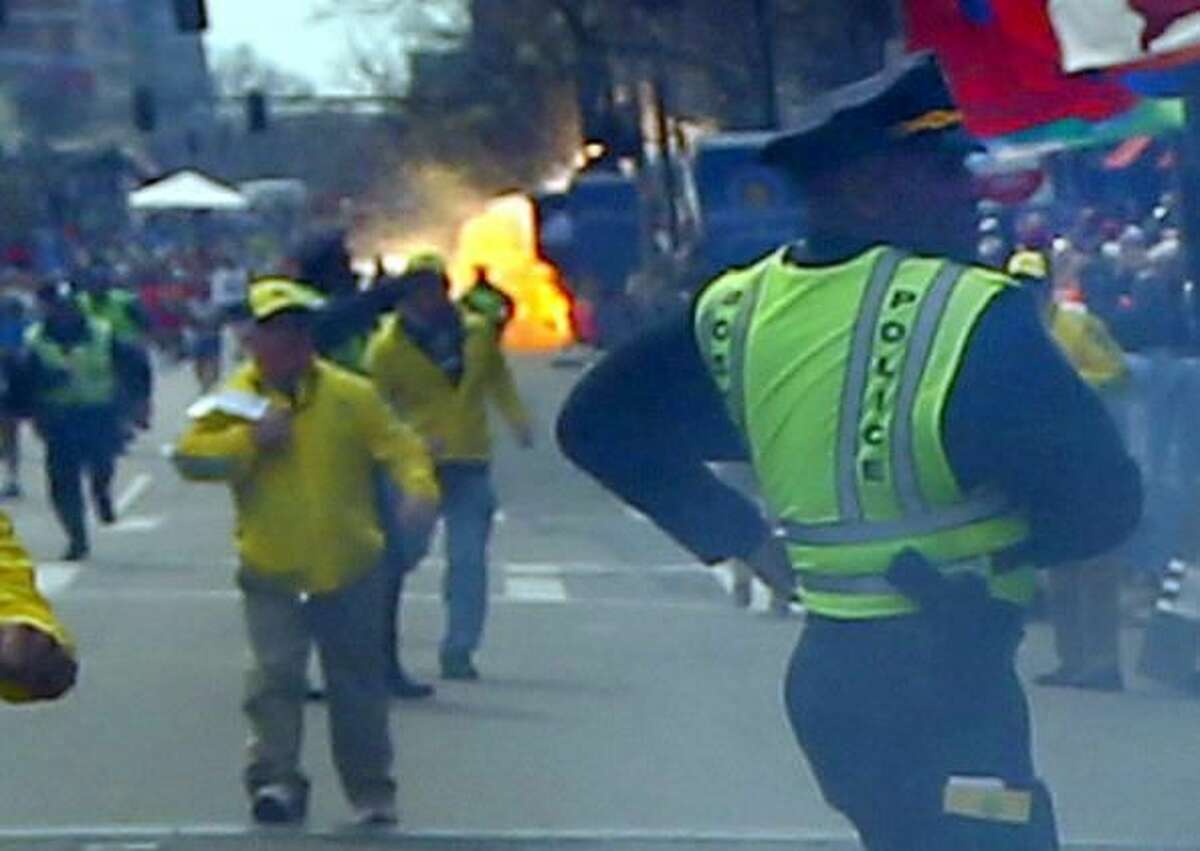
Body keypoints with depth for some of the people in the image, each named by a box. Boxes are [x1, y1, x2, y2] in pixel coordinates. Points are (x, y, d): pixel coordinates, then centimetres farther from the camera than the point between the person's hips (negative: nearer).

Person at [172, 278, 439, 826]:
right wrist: (250, 439, -18)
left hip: (350, 570, 1)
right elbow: (190, 457, -7)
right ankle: (275, 780, -9)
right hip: (272, 573, -1)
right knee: (274, 677, -12)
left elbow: (398, 444, -5)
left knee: (359, 685, 10)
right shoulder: (235, 400, 0)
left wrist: (418, 487, -24)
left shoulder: (350, 394, 0)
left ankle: (372, 792, 22)